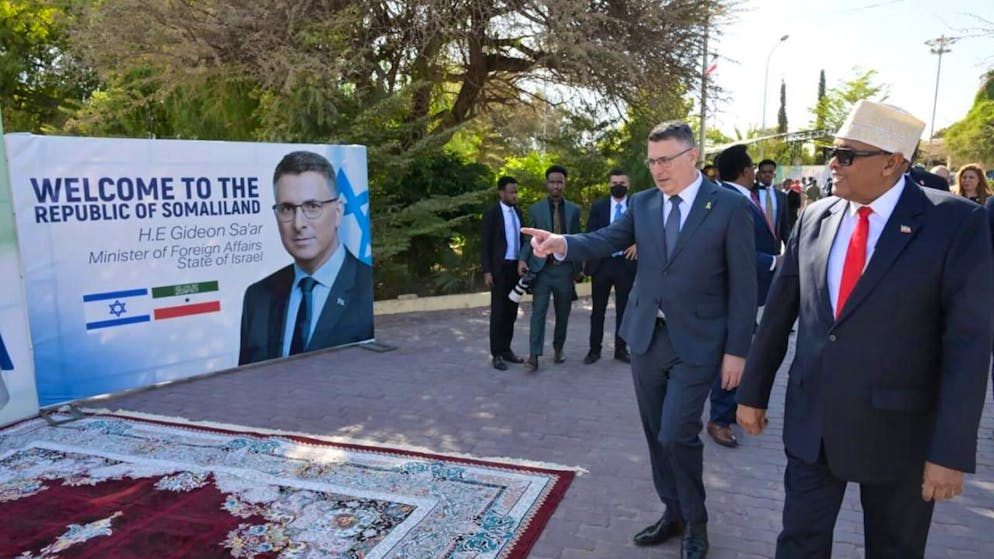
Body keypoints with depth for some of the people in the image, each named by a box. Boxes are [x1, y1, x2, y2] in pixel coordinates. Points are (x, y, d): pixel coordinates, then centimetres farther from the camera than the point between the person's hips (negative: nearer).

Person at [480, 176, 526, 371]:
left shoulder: (517, 212, 11)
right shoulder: (491, 213, -8)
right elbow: (484, 244, -9)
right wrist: (486, 271, -15)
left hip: (516, 266, 6)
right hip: (500, 268, -6)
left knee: (511, 311, 10)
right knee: (498, 311, -3)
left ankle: (506, 350, 19)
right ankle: (496, 354, 4)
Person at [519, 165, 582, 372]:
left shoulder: (574, 210, 7)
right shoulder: (535, 209, 4)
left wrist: (578, 267, 9)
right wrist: (522, 259, -12)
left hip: (564, 269, 2)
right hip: (542, 268, -1)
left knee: (563, 313, 11)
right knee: (538, 312, -7)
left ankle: (558, 348, 29)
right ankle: (534, 355, -6)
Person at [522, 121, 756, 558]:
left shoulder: (729, 206, -7)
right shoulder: (642, 203, 5)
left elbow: (743, 285, -7)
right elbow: (605, 241, -7)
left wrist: (736, 350, -8)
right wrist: (562, 243, -27)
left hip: (696, 342, -4)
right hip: (645, 337, 5)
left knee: (677, 434, -9)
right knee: (657, 435, 13)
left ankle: (695, 522, 19)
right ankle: (673, 513, 34)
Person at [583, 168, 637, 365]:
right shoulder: (598, 206, 5)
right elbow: (590, 233, -1)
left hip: (625, 263, 0)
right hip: (601, 263, 0)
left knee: (623, 309, 8)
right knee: (598, 309, 6)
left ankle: (621, 349, 18)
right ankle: (594, 349, 14)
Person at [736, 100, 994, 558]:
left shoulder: (955, 222, -11)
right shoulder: (814, 218, 2)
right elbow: (779, 311, 6)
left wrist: (951, 451, -16)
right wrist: (753, 392, 9)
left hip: (897, 429, -3)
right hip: (811, 421, 3)